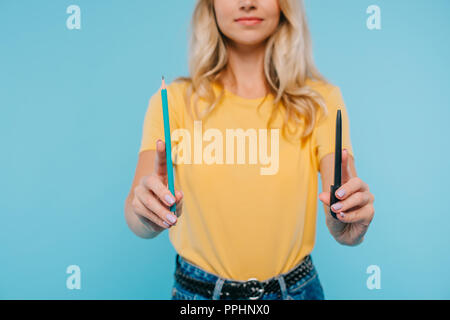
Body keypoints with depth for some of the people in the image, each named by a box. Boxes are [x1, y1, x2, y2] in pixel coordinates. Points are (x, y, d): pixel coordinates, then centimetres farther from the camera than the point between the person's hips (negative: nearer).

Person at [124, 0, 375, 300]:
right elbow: (136, 208, -17)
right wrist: (146, 213, -38)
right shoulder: (174, 101, -8)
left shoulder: (321, 100, -6)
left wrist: (348, 227, -35)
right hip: (197, 289, 0)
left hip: (295, 288, 1)